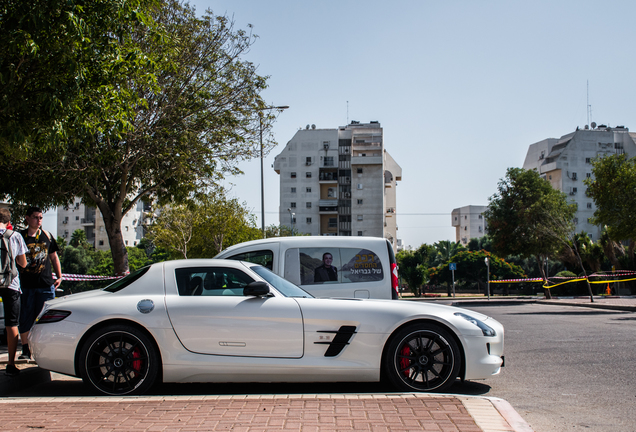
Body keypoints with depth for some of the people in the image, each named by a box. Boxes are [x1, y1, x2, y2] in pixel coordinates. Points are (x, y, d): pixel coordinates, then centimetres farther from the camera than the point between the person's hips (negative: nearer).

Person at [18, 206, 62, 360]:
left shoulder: (47, 236, 11)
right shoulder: (20, 236, 3)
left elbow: (54, 257, 18)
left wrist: (59, 277, 10)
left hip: (46, 284, 1)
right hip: (26, 284, -1)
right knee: (25, 318, 1)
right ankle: (25, 350, 10)